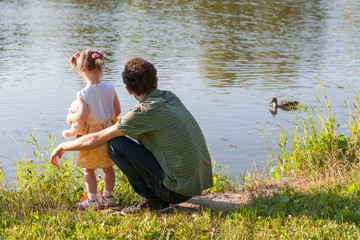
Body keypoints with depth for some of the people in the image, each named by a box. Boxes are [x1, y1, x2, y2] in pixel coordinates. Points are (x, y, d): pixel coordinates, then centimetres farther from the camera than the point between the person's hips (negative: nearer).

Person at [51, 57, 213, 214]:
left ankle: (152, 199, 0)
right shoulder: (170, 98, 5)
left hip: (179, 190, -8)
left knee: (115, 145, -9)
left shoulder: (145, 111, -17)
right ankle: (157, 197, 15)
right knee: (139, 140, 23)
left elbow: (94, 140, -9)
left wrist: (63, 146, 8)